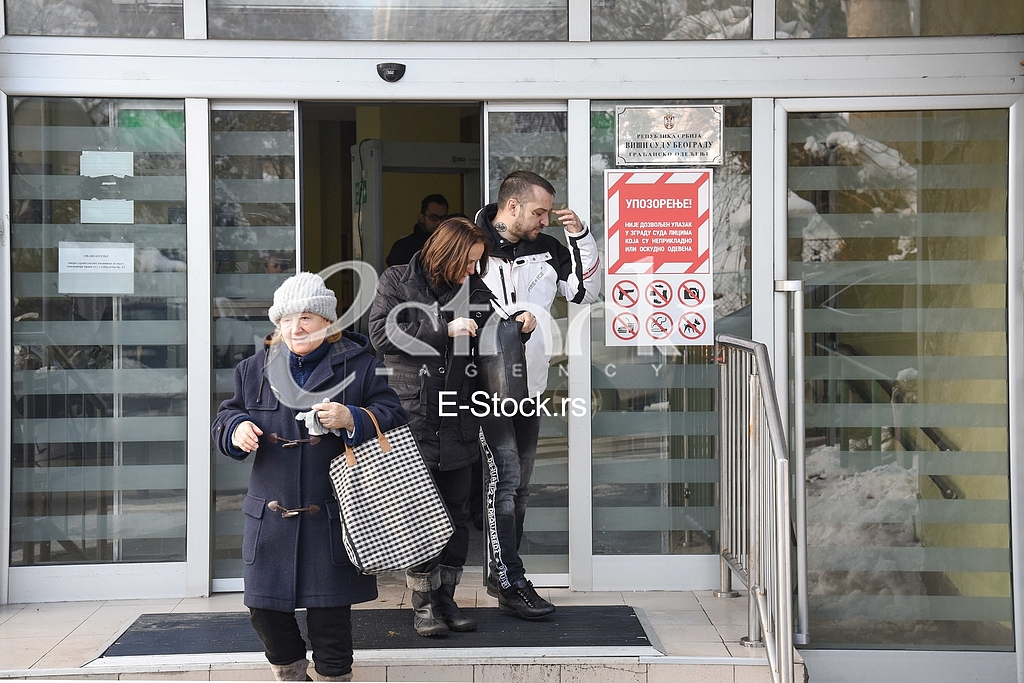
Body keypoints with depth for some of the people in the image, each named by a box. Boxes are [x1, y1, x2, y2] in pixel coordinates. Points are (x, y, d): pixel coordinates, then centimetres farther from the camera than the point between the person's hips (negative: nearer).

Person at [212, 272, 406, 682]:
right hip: (270, 516, 4)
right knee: (264, 607, 10)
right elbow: (225, 417, 15)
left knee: (330, 611, 5)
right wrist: (236, 429, -8)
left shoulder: (359, 366, -1)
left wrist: (351, 420, -23)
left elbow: (393, 417, -5)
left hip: (333, 515, -3)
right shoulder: (255, 369, 8)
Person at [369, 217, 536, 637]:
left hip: (459, 424, 4)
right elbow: (383, 333, -12)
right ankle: (423, 605, 13)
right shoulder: (398, 281, 1)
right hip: (412, 418, -4)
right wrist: (445, 329, -15)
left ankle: (446, 599, 22)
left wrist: (518, 326, -6)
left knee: (457, 514, 9)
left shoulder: (474, 289, 12)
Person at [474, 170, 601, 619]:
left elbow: (587, 291, 11)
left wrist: (581, 237, 1)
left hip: (530, 387, 6)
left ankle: (501, 573, 23)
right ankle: (510, 582, -2)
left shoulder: (547, 249, 8)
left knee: (519, 484, 11)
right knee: (504, 477, -9)